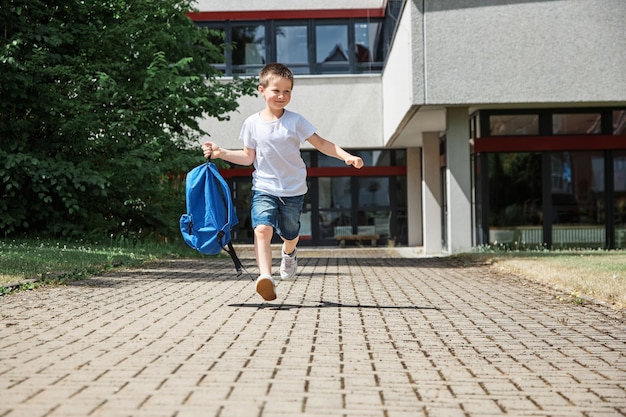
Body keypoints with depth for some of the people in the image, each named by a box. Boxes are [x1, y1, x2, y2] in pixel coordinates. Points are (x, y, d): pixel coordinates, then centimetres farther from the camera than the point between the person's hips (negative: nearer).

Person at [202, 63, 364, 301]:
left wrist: (346, 156, -14)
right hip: (264, 188, 0)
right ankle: (265, 277, -31)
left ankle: (289, 253, 51)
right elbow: (248, 157, 8)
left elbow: (321, 144, -2)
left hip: (293, 189, 0)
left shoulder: (295, 121, -5)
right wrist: (220, 153, -1)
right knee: (262, 229, -23)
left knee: (290, 234, 14)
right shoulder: (252, 123, 0)